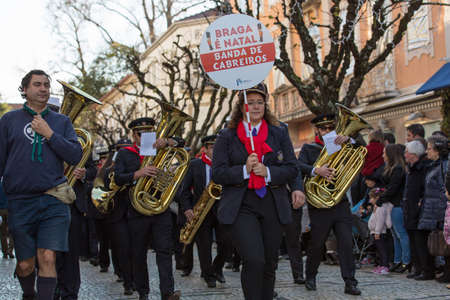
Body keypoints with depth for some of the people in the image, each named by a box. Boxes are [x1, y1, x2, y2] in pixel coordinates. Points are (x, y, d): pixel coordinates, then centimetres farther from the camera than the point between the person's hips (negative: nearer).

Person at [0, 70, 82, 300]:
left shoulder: (61, 121, 11)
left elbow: (75, 156, 0)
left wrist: (49, 134, -8)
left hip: (54, 201, 0)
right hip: (20, 201, 0)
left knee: (47, 258, -10)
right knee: (25, 264, 8)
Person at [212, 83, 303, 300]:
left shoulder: (279, 134, 12)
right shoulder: (227, 136, 6)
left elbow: (291, 169, 7)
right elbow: (218, 174, 0)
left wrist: (268, 172, -11)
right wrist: (244, 170, -15)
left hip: (273, 206, 3)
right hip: (240, 207, -3)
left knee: (269, 263, 8)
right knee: (254, 260, -19)